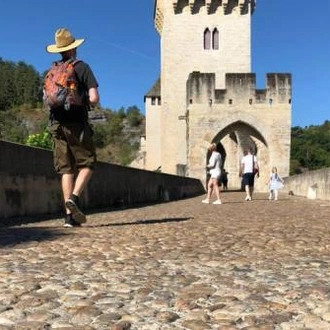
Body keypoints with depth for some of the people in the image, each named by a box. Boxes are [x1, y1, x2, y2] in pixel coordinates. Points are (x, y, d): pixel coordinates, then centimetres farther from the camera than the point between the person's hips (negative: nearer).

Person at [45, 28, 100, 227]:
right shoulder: (82, 67, -2)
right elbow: (94, 98, -10)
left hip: (57, 124, 5)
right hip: (77, 123, -5)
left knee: (66, 169, 6)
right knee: (87, 164, 6)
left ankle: (70, 215, 2)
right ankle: (74, 198, -16)